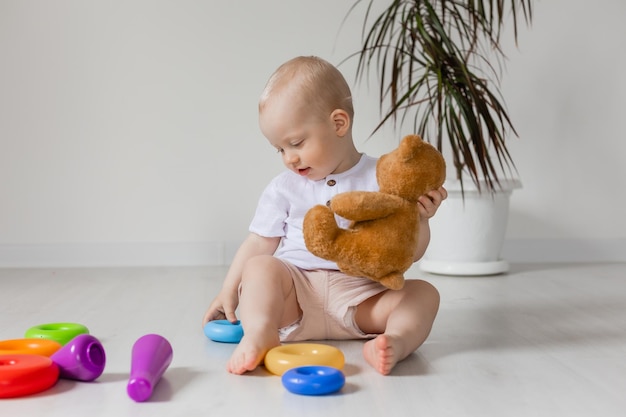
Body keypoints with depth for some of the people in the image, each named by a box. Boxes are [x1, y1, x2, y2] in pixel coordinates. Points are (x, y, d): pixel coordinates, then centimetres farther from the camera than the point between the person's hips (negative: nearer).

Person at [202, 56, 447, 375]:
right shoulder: (283, 189, 10)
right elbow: (258, 244, 11)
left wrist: (419, 220, -16)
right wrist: (229, 291, 3)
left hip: (361, 295, 0)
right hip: (296, 289, 1)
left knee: (423, 293, -21)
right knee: (259, 267, -25)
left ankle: (397, 341, -46)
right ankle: (259, 332, -44)